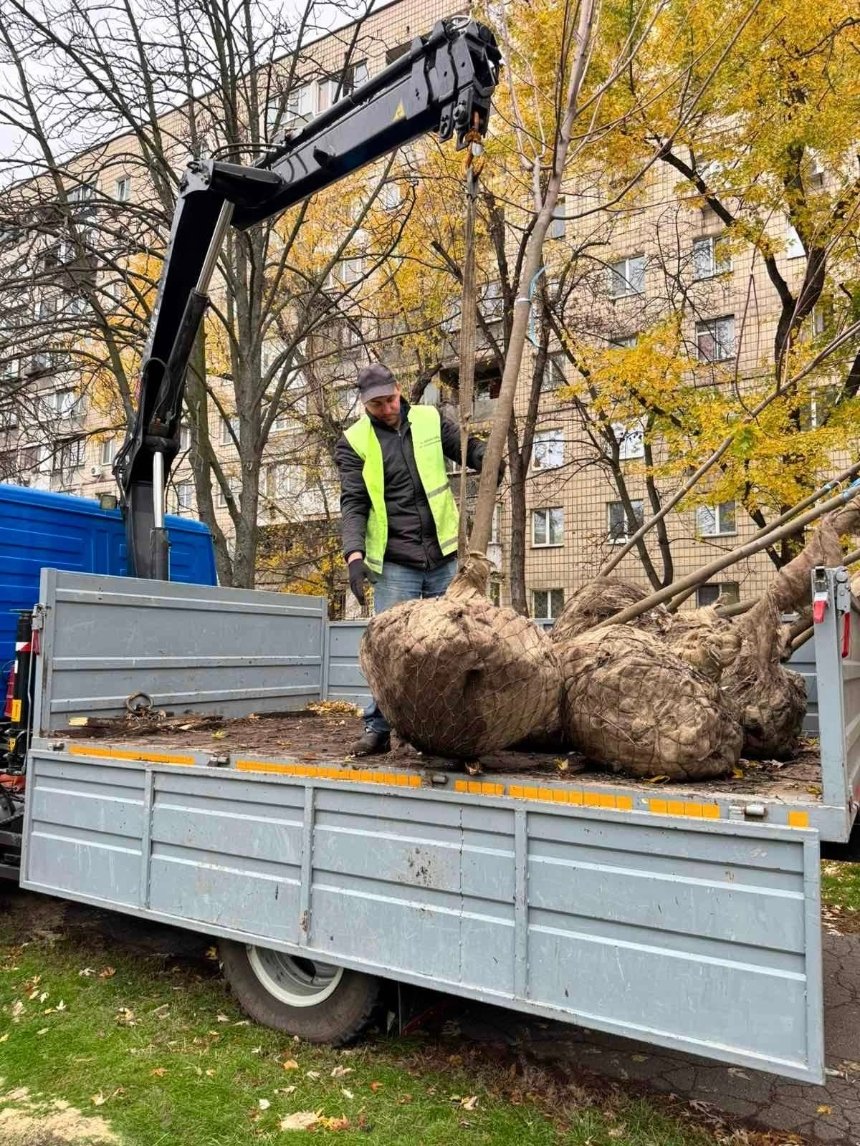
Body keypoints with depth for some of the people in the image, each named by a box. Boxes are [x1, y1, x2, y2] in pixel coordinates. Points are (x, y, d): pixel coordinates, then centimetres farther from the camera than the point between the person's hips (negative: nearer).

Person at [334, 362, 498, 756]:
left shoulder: (429, 420, 6)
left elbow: (470, 450, 9)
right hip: (395, 564, -3)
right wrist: (355, 554, -22)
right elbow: (353, 504, -7)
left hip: (444, 557, 3)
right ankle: (377, 728, 8)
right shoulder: (354, 442, -1)